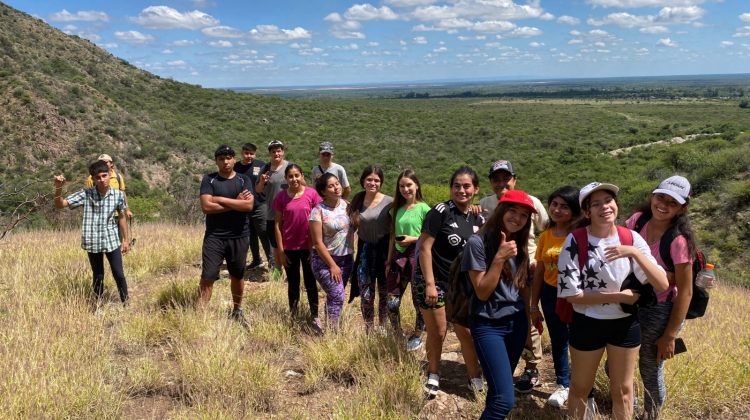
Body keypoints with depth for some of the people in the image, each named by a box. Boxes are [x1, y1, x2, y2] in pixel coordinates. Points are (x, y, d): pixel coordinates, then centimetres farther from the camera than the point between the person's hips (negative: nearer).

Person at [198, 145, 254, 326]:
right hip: (214, 236, -2)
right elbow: (206, 206, -15)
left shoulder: (243, 180, 3)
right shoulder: (209, 180, 0)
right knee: (207, 276, -6)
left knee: (237, 275, 15)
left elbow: (248, 205, -13)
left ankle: (237, 311, 32)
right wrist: (236, 203, -12)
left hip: (239, 236, 2)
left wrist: (221, 199, -15)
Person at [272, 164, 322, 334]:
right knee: (293, 283, 13)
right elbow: (278, 224, -1)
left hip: (308, 247, -1)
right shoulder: (281, 197, -4)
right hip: (289, 248, 1)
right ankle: (293, 317, 24)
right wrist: (280, 251, -4)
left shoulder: (312, 194, -7)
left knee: (310, 283, 9)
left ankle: (315, 318, 18)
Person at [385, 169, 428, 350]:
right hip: (398, 258, 5)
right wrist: (389, 261, 13)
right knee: (391, 302, 3)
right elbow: (392, 237, 14)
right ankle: (398, 335, 23)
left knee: (419, 300, 5)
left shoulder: (423, 208, -5)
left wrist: (413, 239, -17)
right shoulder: (397, 209, 10)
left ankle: (417, 337, 24)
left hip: (417, 257, -4)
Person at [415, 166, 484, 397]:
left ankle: (475, 379, 20)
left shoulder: (479, 219, 1)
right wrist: (430, 284, -19)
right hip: (433, 280, -4)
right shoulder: (441, 211, -15)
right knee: (437, 333, 6)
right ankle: (433, 376, 27)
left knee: (466, 332, 3)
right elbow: (424, 247, -17)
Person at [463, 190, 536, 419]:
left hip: (517, 322, 7)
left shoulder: (518, 244, 6)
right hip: (489, 325, -6)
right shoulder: (478, 242, -15)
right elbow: (482, 292, -16)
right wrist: (499, 258, -24)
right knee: (504, 399, -13)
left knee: (499, 388, 13)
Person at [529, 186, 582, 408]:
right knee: (558, 341, 17)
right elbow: (539, 272, 7)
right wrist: (534, 306, 9)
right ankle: (563, 385, 34)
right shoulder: (545, 236, 2)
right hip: (551, 294, 4)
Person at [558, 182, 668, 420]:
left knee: (622, 390, 19)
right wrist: (619, 296, -18)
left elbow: (662, 285, -15)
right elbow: (570, 294, -18)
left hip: (625, 324, 2)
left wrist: (635, 252, -29)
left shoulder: (631, 238, -8)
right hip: (587, 324, -2)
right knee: (580, 388, 17)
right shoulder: (575, 241, -17)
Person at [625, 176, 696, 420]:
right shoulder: (637, 220, -8)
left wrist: (669, 336, -14)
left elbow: (685, 292, -17)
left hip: (659, 310, -5)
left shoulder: (679, 241, -22)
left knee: (650, 372, 11)